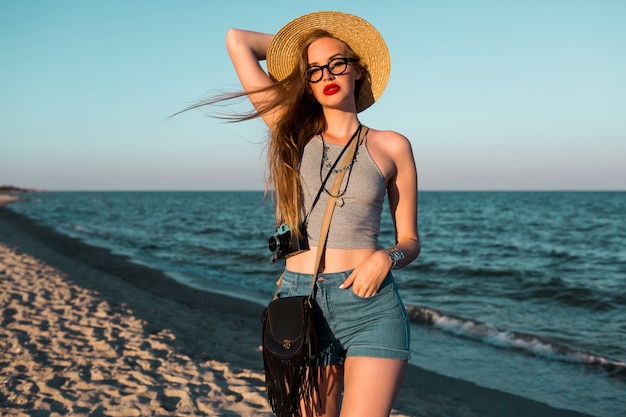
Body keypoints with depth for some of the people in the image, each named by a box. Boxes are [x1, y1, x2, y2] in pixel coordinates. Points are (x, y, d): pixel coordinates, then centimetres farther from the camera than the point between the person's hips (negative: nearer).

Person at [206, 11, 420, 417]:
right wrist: (298, 47, 21)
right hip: (300, 307, 2)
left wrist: (386, 257, -11)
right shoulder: (294, 135, 9)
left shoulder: (391, 146, 6)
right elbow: (237, 40, 10)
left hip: (371, 309, -2)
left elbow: (410, 240, 9)